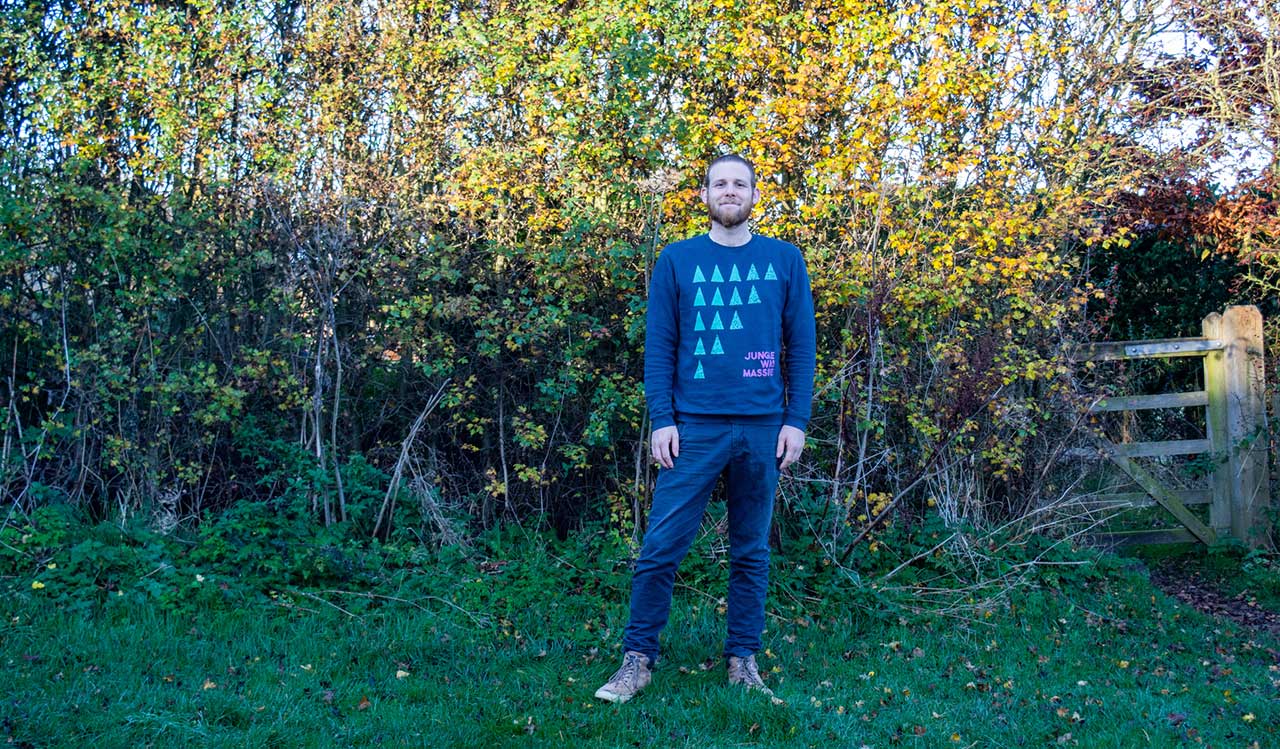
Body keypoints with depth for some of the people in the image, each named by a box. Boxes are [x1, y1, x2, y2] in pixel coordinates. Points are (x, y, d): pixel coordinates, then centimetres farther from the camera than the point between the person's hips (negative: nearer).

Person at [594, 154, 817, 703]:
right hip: (695, 426, -1)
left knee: (751, 551, 9)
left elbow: (800, 345, 6)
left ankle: (743, 660, 20)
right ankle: (638, 659, 7)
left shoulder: (785, 260, 7)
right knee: (661, 547, -3)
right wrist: (662, 420, -6)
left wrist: (796, 420, -1)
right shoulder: (677, 260, 4)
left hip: (763, 428, 1)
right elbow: (658, 345, 2)